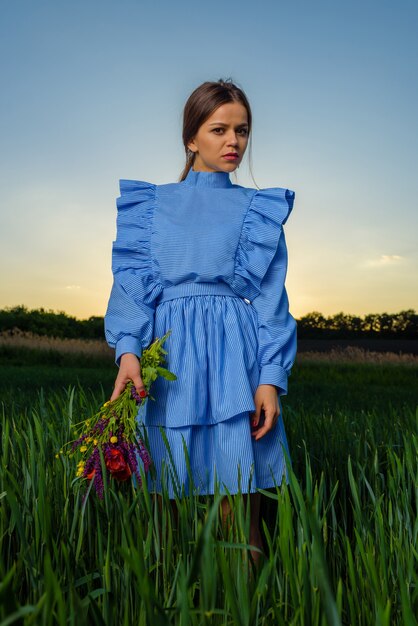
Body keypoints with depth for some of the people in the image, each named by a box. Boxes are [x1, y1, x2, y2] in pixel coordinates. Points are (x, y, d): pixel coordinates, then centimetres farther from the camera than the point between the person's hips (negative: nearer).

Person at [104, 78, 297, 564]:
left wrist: (271, 378, -8)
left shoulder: (259, 210, 14)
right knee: (168, 495, 5)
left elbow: (271, 299, 5)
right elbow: (132, 280, 3)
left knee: (241, 495, -2)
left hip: (237, 355, 0)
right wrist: (128, 348, -15)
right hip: (167, 354, 1)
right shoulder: (150, 203, 15)